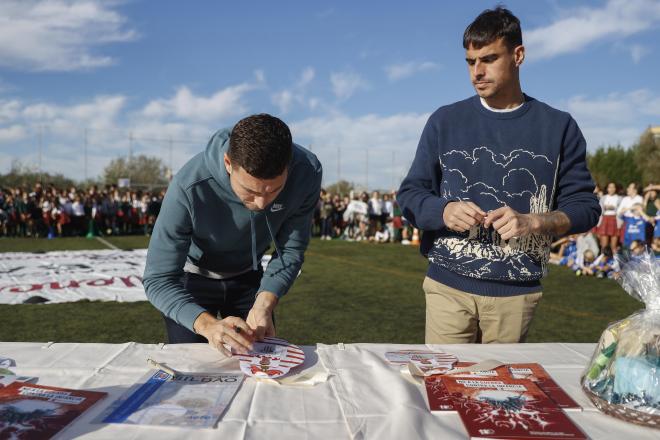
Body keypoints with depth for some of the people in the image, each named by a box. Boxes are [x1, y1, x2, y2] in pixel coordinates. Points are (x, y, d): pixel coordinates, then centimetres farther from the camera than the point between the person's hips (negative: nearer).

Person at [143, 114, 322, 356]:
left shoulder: (306, 172, -29)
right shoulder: (188, 187, -38)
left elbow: (291, 250, -17)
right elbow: (158, 280, -32)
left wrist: (264, 304, -32)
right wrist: (207, 324, -49)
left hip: (248, 276, 3)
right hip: (191, 279, -2)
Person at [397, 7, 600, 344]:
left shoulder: (558, 126, 4)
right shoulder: (445, 121, 5)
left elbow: (585, 206, 3)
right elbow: (409, 195, 6)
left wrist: (533, 222, -16)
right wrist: (444, 211, -15)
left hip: (516, 294, 0)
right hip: (448, 287, 0)